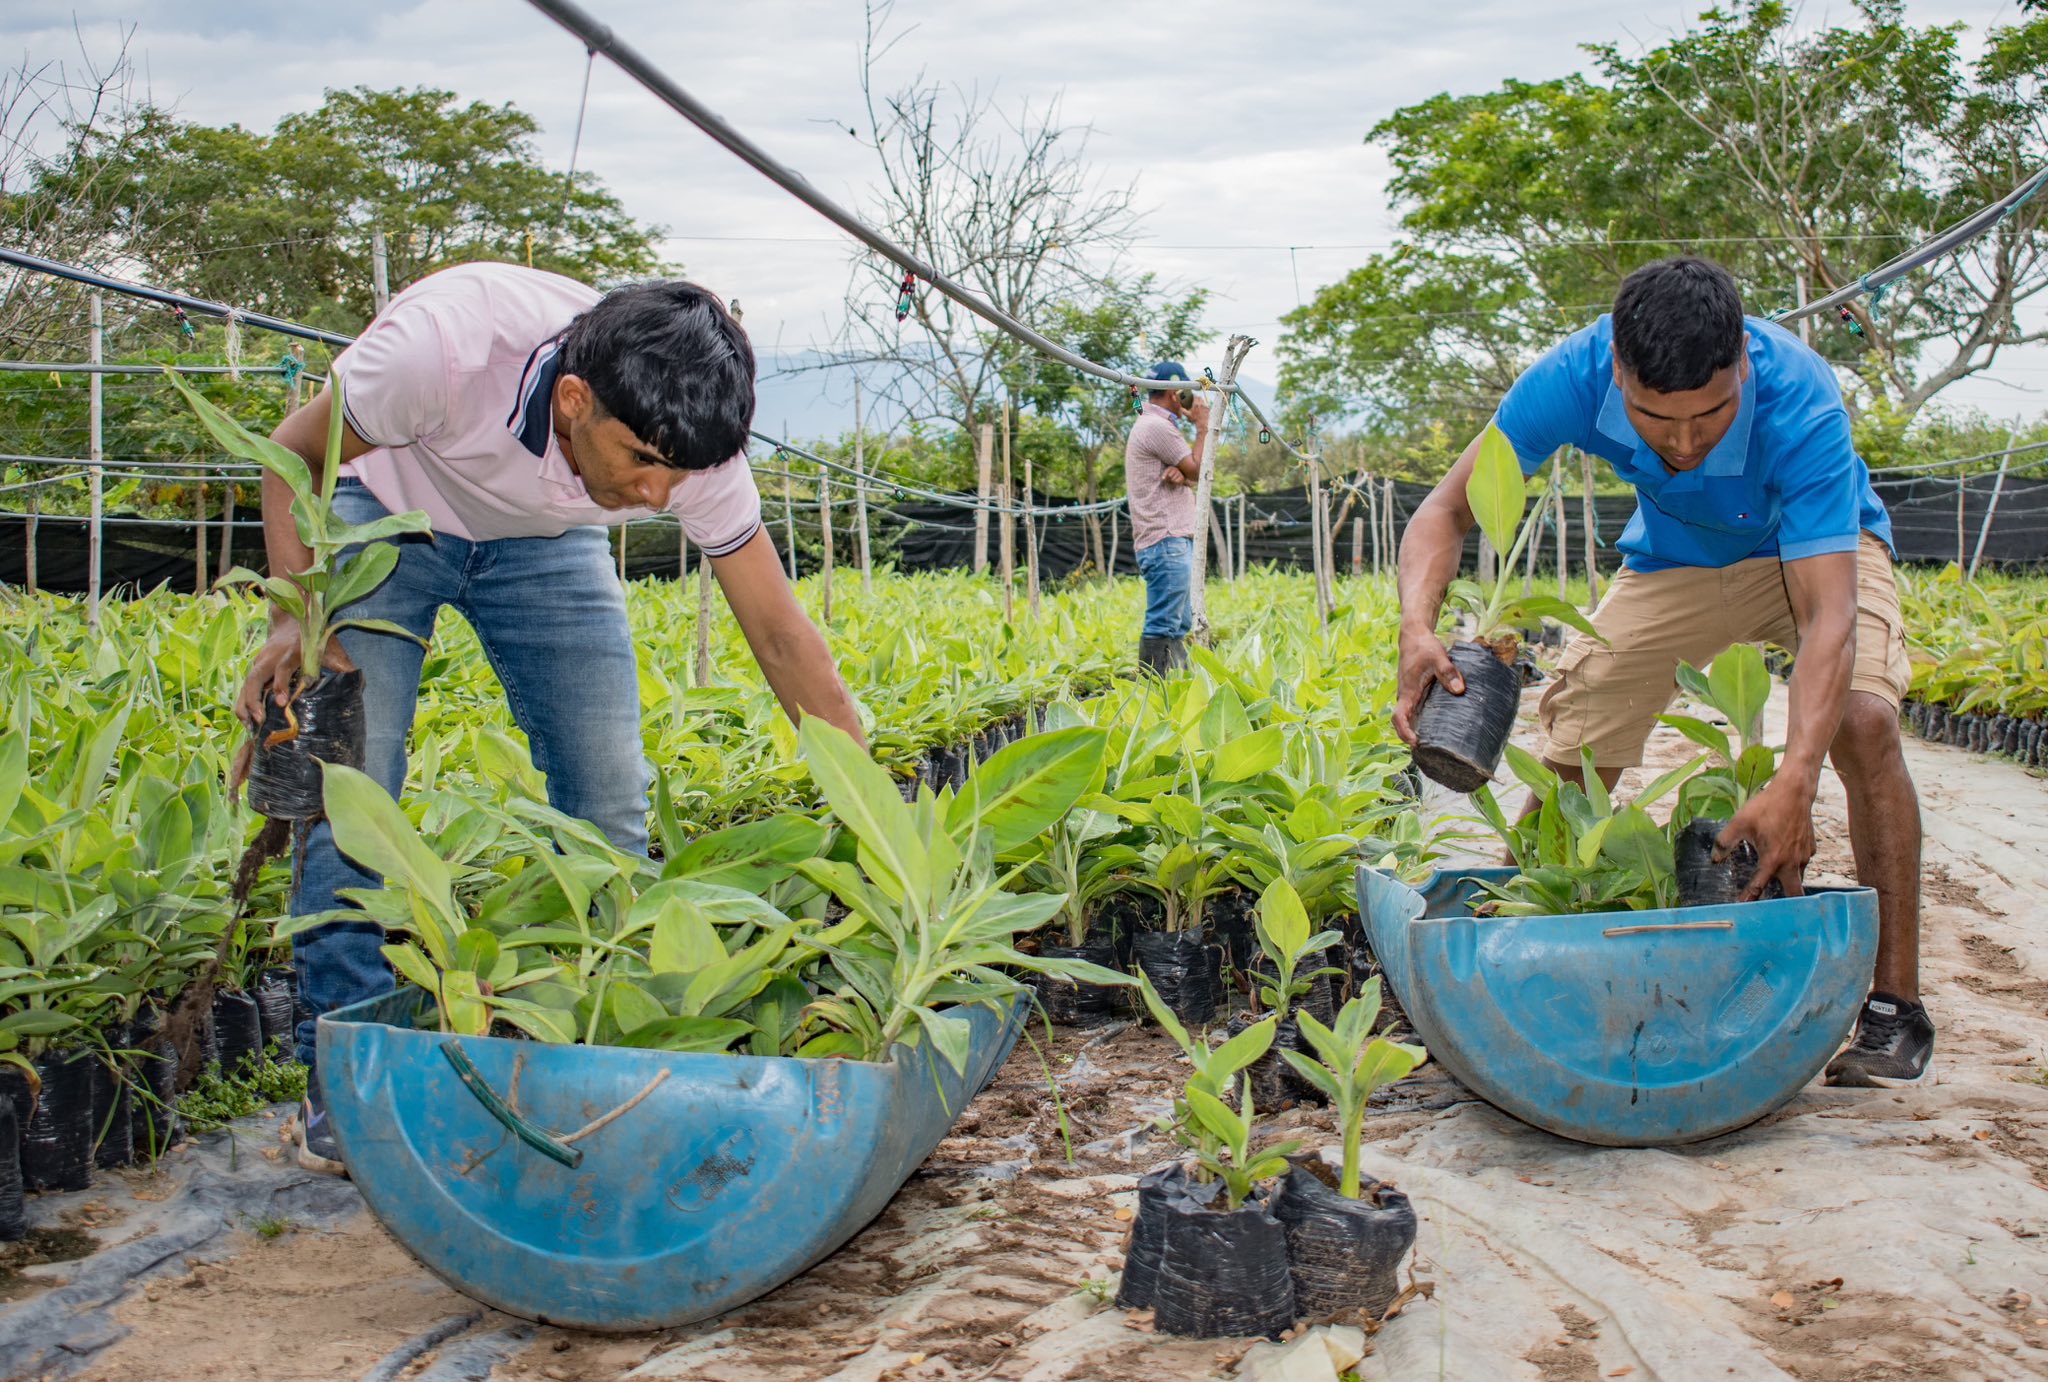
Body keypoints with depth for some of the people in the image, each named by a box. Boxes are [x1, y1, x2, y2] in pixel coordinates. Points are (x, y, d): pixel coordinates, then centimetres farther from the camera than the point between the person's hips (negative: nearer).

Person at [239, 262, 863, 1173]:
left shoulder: (689, 445, -31)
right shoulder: (445, 345, -41)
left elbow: (782, 636, -21)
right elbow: (295, 456, -20)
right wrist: (295, 614, -35)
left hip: (545, 544, 3)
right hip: (386, 514, -2)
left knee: (611, 799, -6)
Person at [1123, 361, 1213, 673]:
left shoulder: (1154, 425, 21)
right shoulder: (1157, 427, -12)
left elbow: (1191, 475, 16)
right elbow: (1199, 472, -9)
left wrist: (1180, 473, -8)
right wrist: (1202, 426, 2)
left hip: (1177, 540, 11)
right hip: (1166, 543, -11)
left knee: (1180, 625, 12)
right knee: (1162, 627, -13)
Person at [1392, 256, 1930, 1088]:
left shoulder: (1798, 402, -40)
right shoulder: (1576, 378, -33)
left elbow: (1828, 612, -45)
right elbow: (1446, 512, -27)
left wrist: (1794, 782, -59)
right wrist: (1417, 629, -48)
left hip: (1811, 550, -2)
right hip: (1674, 558, 3)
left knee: (1860, 720, -29)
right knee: (1566, 753, -8)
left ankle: (1894, 1006, -17)